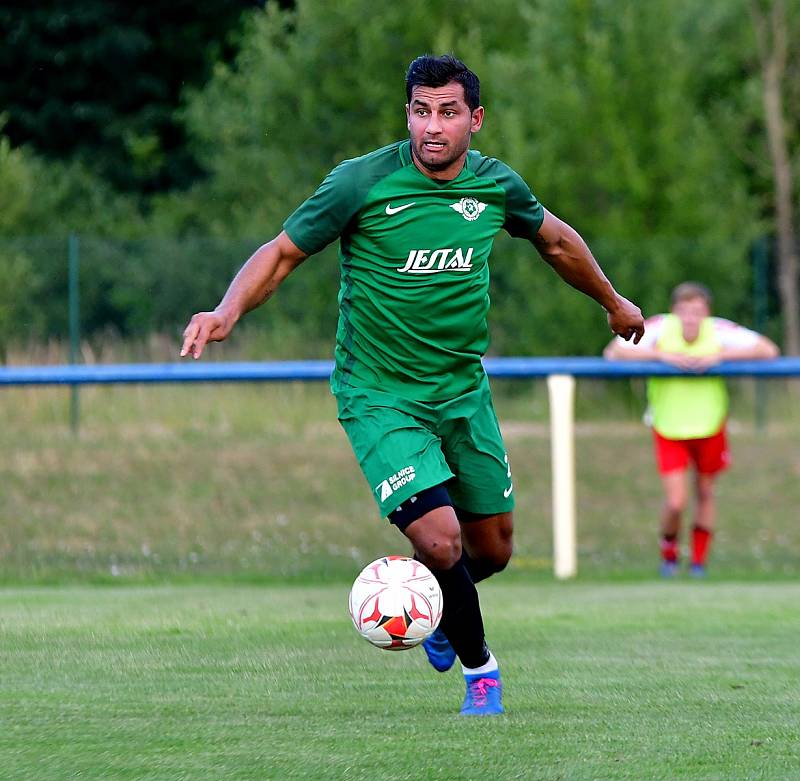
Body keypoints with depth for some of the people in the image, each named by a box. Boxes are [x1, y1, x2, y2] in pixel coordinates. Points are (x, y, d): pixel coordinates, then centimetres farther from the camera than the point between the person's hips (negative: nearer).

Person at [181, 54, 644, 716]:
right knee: (439, 541, -19)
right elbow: (282, 253, -9)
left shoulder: (497, 186, -3)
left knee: (492, 550, 10)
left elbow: (554, 239, 18)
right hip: (379, 395, -5)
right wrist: (227, 313, -26)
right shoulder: (362, 182, -17)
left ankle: (438, 605, 45)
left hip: (464, 389, 5)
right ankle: (479, 668, 8)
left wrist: (613, 302, 31)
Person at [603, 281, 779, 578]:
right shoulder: (661, 328, -20)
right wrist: (662, 355, -33)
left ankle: (699, 561, 34)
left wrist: (719, 356, -31)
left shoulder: (719, 331, -18)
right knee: (676, 502, -9)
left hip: (709, 426, 2)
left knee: (705, 494, 14)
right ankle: (668, 551, 22)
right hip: (668, 428, -2)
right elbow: (613, 352, -24)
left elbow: (768, 350, -22)